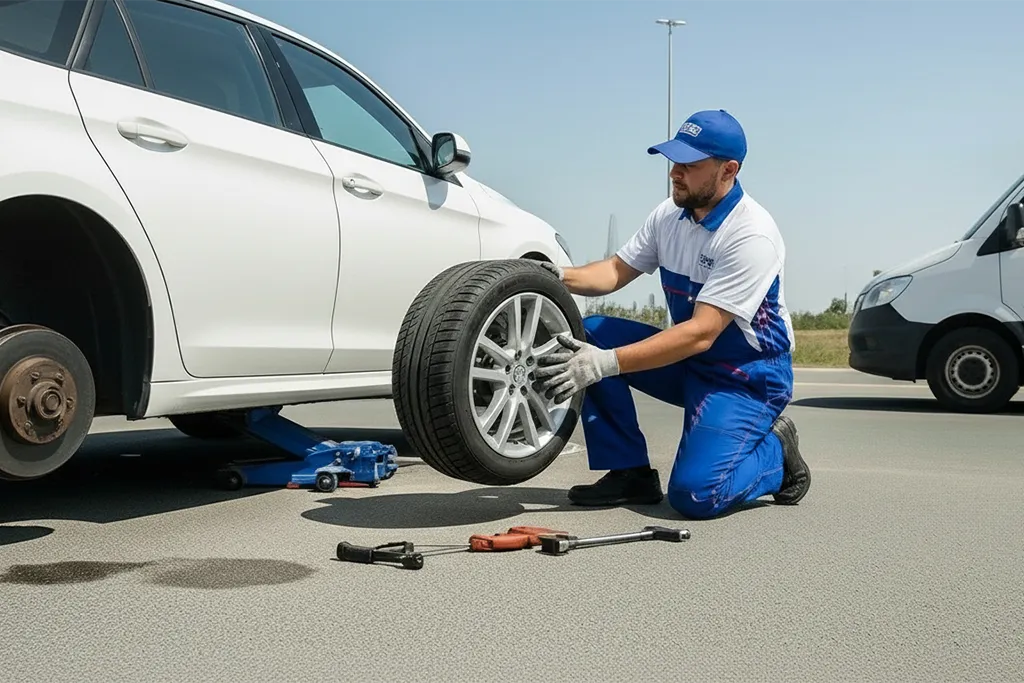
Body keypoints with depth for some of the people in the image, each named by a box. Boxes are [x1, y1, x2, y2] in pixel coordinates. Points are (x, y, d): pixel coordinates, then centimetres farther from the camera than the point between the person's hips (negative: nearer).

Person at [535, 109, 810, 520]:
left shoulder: (752, 235, -25)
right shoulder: (669, 215, -1)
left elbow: (701, 333, -31)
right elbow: (617, 271, 8)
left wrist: (606, 363, -38)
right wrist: (561, 277, -14)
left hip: (748, 375, -8)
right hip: (688, 359, 8)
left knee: (696, 494, -26)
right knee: (589, 333, -10)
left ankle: (776, 452, 7)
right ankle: (631, 474, -2)